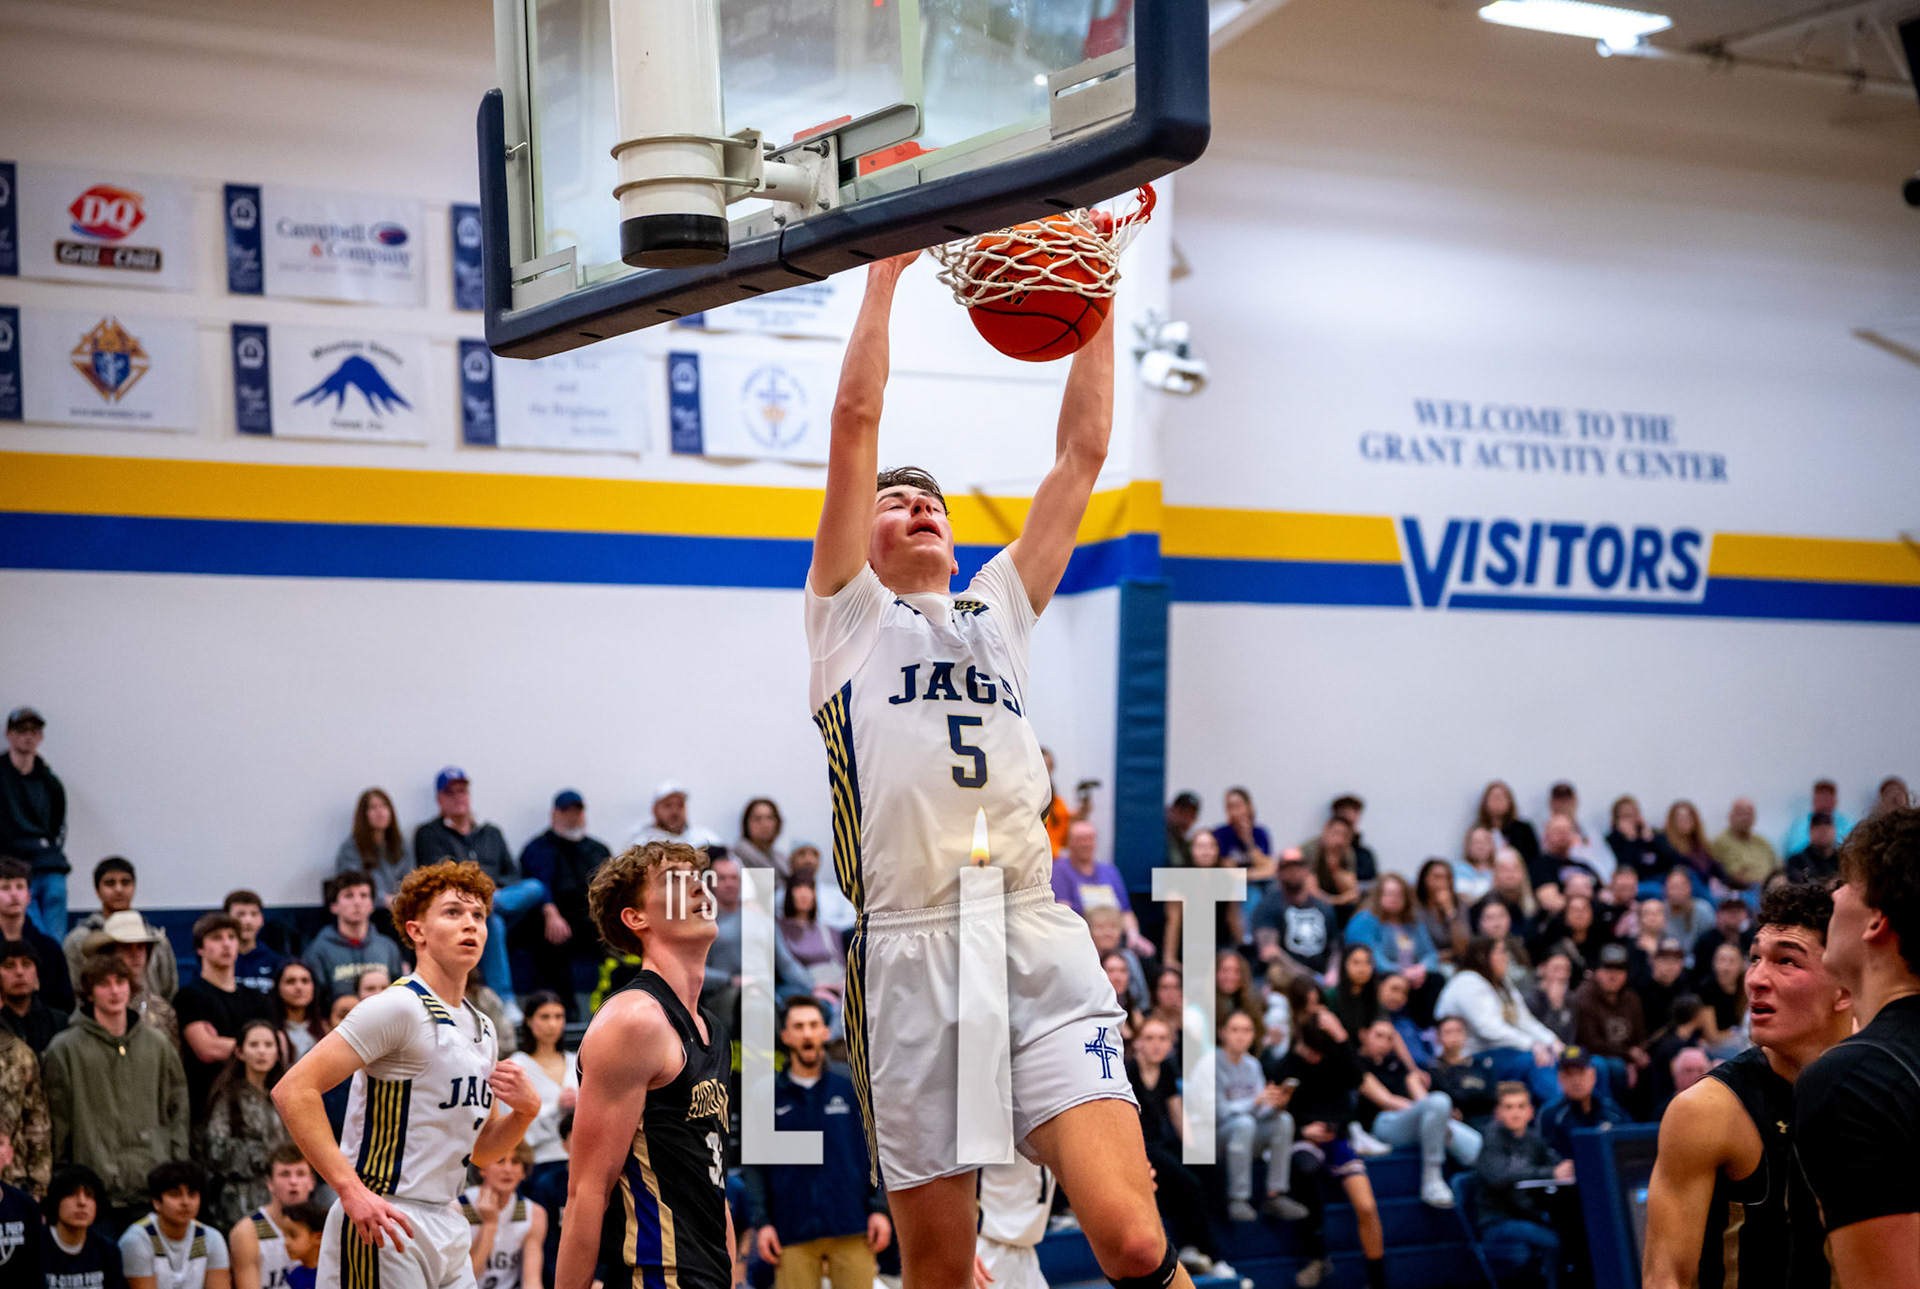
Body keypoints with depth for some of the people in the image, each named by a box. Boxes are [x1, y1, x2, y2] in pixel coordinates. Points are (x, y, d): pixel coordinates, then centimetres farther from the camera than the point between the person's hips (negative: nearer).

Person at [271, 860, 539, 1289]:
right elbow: (293, 1091, -19)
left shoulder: (482, 1029, 15)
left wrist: (526, 1110, 2)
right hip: (385, 1228, -8)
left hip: (447, 1231, 8)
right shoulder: (399, 1008, -10)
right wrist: (351, 1190, -24)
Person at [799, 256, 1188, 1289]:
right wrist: (886, 268, 11)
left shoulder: (999, 612, 25)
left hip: (1039, 943, 2)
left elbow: (1083, 451, 22)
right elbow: (856, 417, 7)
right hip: (912, 951, -2)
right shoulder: (848, 613, 15)